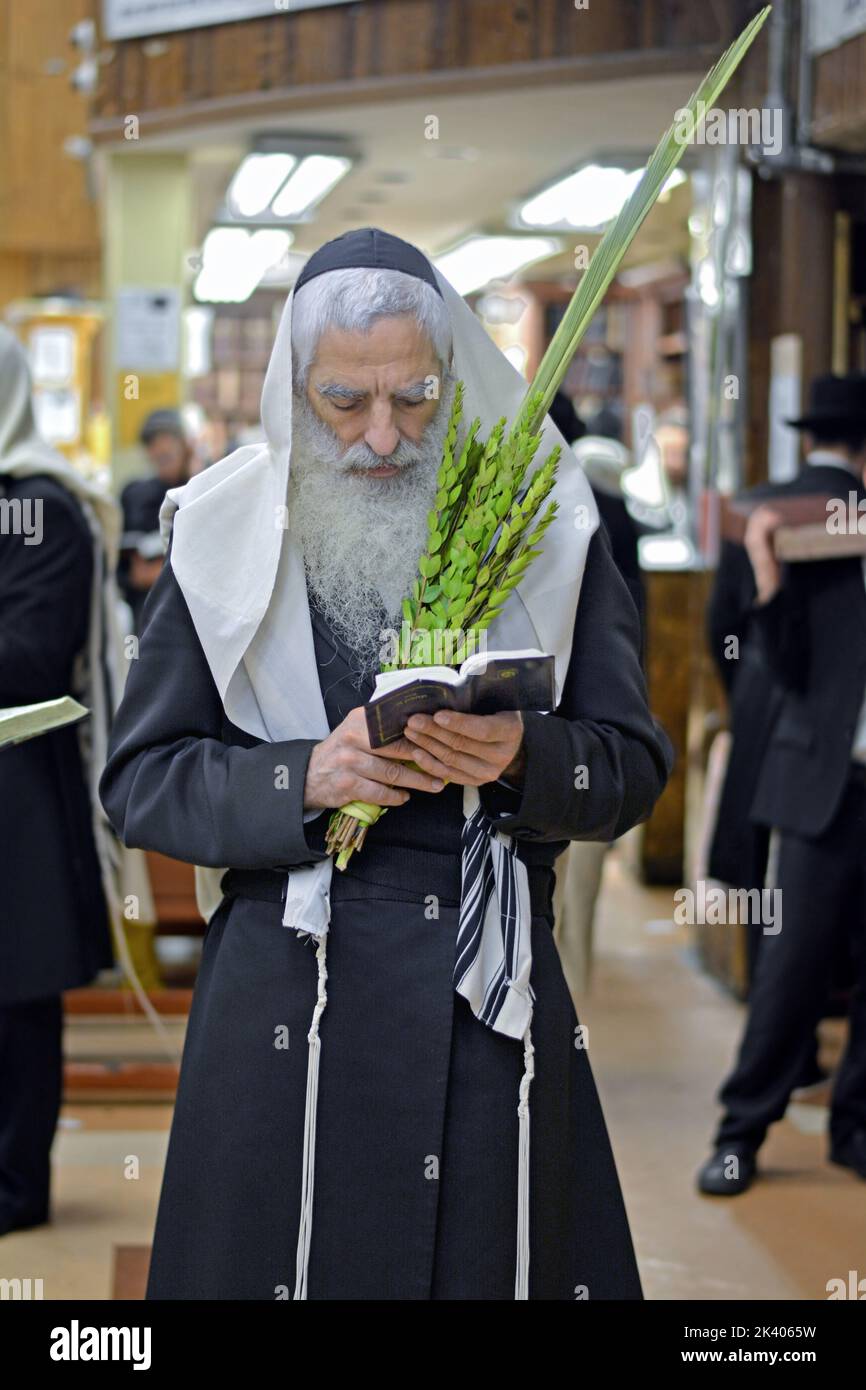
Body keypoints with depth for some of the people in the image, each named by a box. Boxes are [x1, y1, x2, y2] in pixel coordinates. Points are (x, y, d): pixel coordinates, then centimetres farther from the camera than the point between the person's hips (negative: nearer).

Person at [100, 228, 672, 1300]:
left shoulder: (544, 529, 3)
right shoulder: (227, 537, 2)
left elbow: (634, 768, 4)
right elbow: (138, 782, 0)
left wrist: (524, 759, -18)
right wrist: (304, 779, -16)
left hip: (497, 997, 1)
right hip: (284, 1002, 0)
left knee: (493, 1260, 5)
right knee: (284, 1257, 4)